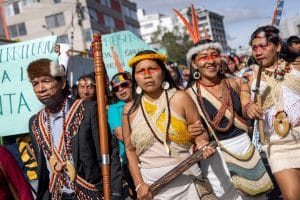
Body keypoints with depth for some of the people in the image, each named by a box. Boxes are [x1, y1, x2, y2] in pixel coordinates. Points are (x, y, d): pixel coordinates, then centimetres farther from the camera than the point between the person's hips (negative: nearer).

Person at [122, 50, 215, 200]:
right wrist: (139, 184, -3)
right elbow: (130, 149, 4)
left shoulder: (179, 98, -5)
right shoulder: (129, 110, 0)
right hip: (149, 181, 1)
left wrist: (202, 145, -21)